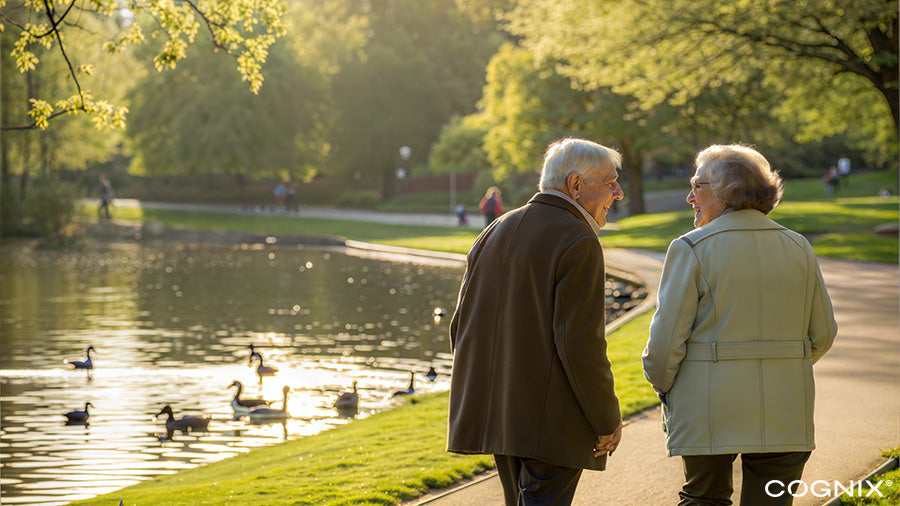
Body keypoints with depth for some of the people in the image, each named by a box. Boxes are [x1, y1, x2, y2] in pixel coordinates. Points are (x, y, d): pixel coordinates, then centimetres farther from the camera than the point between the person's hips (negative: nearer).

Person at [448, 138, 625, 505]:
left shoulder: (495, 233, 12)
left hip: (498, 417, 8)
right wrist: (608, 420, -10)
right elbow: (580, 341, -19)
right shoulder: (578, 243, -13)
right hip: (551, 421, -8)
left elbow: (462, 326, 14)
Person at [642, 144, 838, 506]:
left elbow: (667, 338, -9)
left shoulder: (692, 249, -9)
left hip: (709, 413, -3)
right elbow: (823, 334, 10)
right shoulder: (798, 248, 5)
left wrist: (662, 386, 9)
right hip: (784, 417, 4)